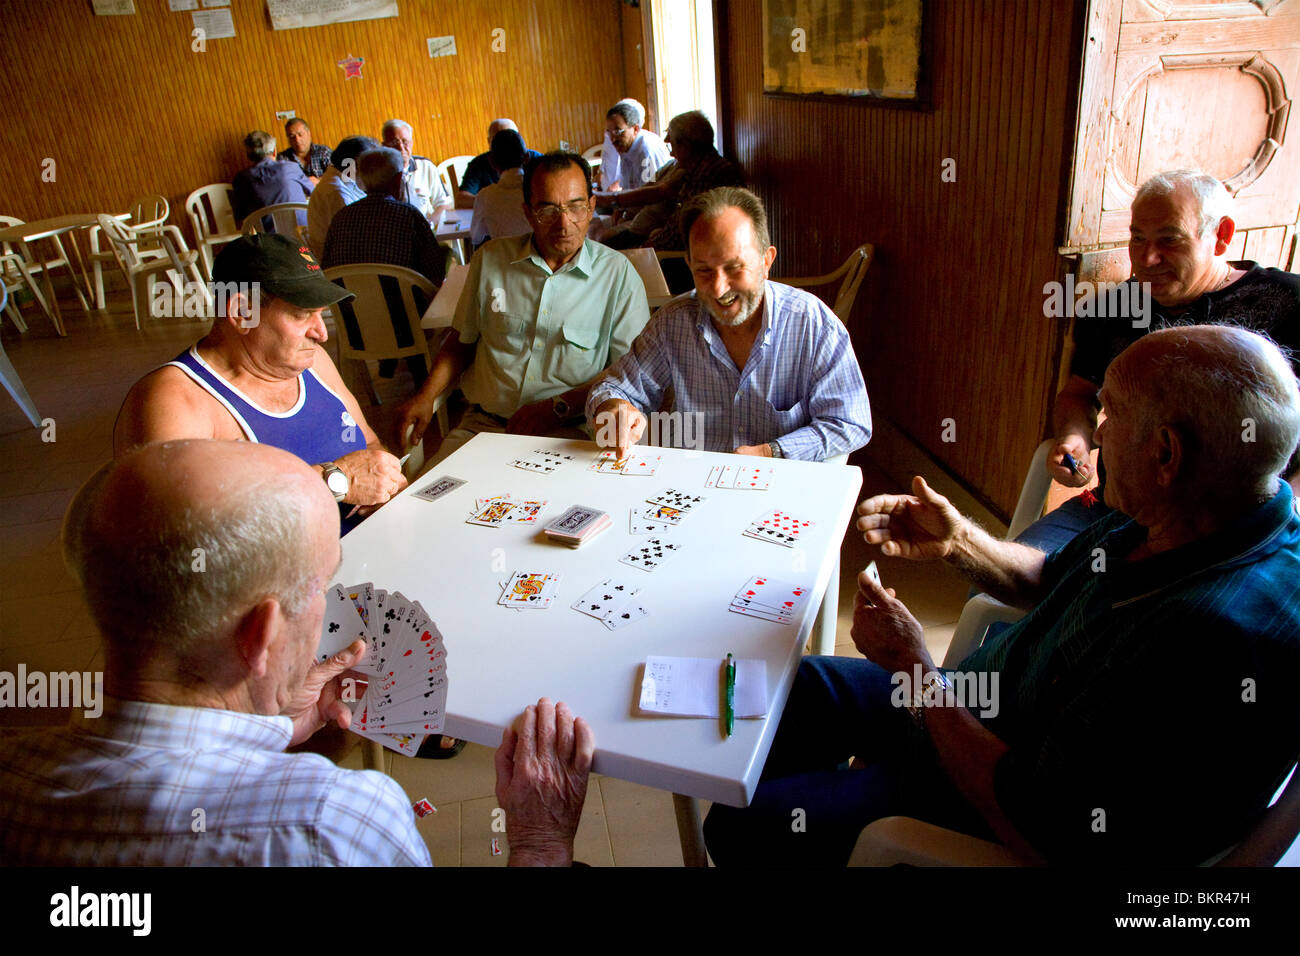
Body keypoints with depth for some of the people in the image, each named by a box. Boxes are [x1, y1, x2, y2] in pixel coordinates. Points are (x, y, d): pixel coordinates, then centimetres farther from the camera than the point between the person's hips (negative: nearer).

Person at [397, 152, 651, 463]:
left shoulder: (618, 273, 1)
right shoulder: (490, 258, 10)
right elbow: (462, 341, 21)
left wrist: (558, 408, -13)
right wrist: (425, 397, 5)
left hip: (568, 433, -2)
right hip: (482, 424, 3)